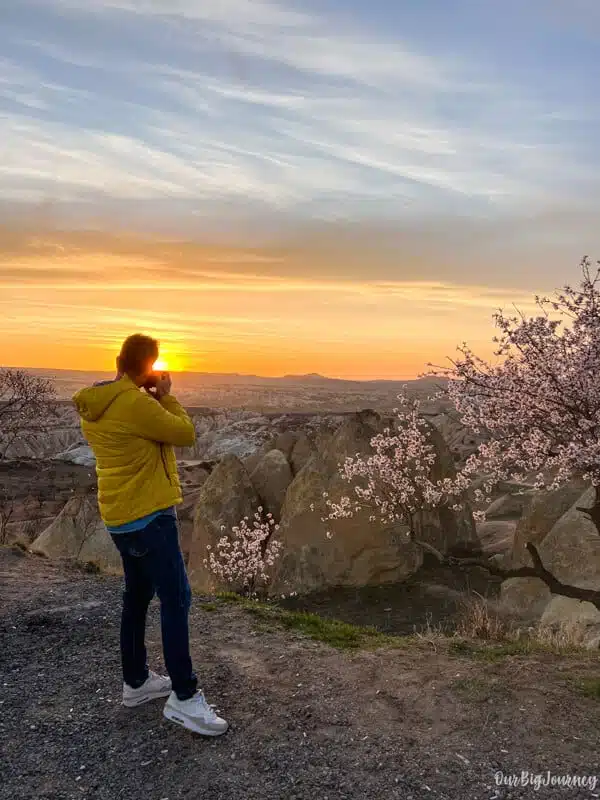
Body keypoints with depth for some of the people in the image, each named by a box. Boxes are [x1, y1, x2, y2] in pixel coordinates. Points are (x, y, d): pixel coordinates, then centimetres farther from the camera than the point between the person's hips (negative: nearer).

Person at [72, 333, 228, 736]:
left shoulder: (94, 405, 7)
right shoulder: (135, 403, -22)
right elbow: (186, 434, -14)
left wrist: (153, 398, 6)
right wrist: (165, 396, -3)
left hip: (122, 515, 10)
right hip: (148, 515, -10)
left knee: (138, 596, 18)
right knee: (177, 600, -4)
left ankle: (136, 681, 30)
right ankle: (184, 698, 3)